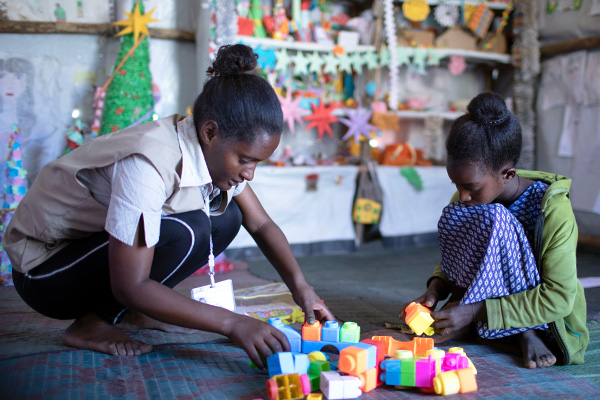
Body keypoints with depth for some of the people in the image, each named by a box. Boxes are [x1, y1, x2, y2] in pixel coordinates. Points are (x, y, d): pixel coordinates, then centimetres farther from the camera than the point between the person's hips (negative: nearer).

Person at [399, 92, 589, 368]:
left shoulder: (554, 211, -23)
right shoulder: (469, 199, -7)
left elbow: (559, 298, -25)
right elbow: (454, 254, 7)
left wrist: (476, 310, -31)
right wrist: (437, 286, -16)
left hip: (547, 317, -5)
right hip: (488, 293, 5)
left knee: (493, 219, -30)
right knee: (451, 216, -21)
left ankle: (528, 332, -18)